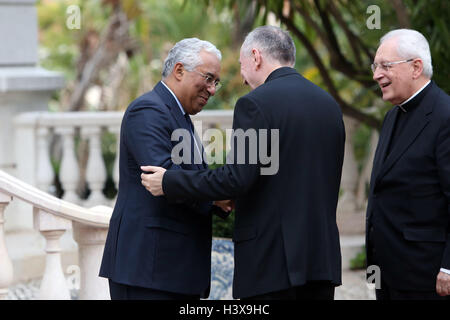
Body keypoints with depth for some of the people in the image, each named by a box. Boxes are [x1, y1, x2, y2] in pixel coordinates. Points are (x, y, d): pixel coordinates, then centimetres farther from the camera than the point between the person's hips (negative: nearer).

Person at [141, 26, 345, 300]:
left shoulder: (256, 104, -10)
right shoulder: (329, 104, 13)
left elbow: (236, 178, -17)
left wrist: (168, 183, -7)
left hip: (272, 259, -7)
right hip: (322, 258, 7)